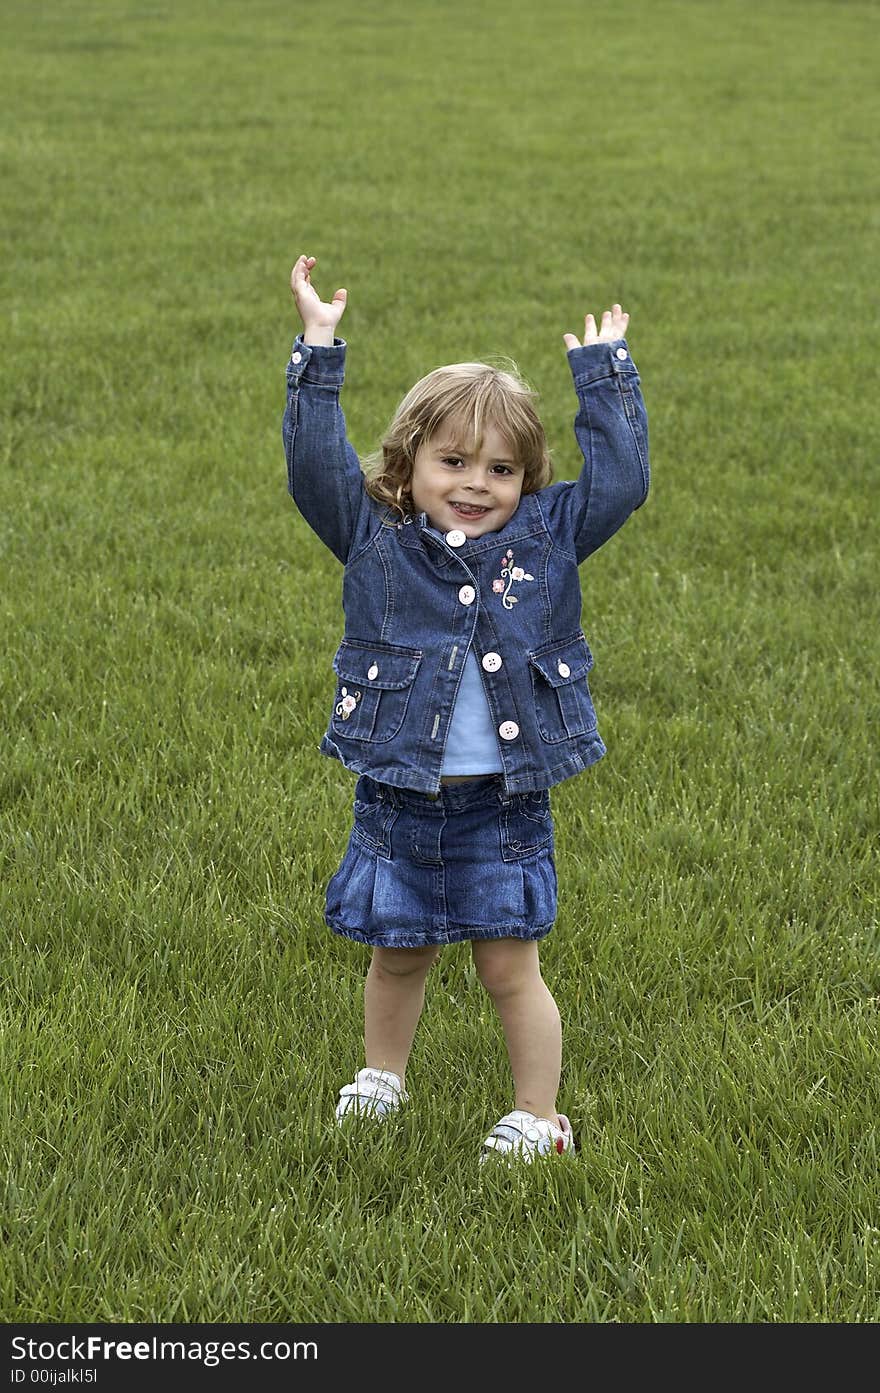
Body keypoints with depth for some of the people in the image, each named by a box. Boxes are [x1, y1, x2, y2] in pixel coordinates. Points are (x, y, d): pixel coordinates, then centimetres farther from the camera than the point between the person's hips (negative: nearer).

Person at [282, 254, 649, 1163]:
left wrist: (602, 371, 1)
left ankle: (538, 1119, 17)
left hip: (504, 807, -1)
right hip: (399, 800, 1)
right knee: (397, 953, 17)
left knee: (509, 967, 3)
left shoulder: (547, 540, 1)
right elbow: (315, 465, -9)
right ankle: (381, 1079, 41)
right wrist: (318, 353, -13)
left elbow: (620, 479, -2)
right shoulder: (374, 537, -1)